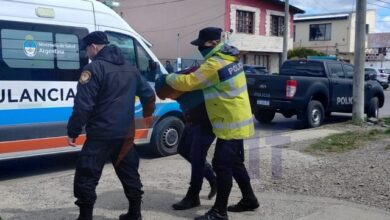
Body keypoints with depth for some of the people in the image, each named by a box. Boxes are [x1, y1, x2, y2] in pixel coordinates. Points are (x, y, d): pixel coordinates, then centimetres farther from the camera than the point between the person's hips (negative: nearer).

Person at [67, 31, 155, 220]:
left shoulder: (94, 68, -11)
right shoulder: (130, 69, 13)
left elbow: (83, 105, -17)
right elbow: (149, 95, 20)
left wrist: (72, 131, -9)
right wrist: (147, 114, 38)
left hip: (101, 134, -7)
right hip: (125, 134, 8)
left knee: (86, 177, 1)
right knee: (129, 173, 18)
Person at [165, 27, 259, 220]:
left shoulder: (215, 64, -23)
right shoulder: (229, 57, 9)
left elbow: (188, 82, -20)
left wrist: (169, 78, -2)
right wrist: (195, 72, 9)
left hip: (231, 124, -10)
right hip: (237, 121, 10)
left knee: (222, 165, -6)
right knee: (234, 163, 19)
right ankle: (249, 199, 32)